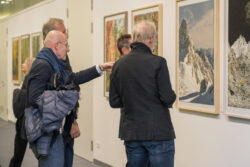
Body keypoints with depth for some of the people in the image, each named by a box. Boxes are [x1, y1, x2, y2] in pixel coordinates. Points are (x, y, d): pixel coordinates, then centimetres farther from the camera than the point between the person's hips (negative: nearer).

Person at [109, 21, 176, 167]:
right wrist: (171, 96, 8)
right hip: (159, 132, -5)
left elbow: (114, 102, 5)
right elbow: (168, 99, -14)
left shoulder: (118, 65, 3)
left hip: (131, 133, 5)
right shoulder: (158, 62, -12)